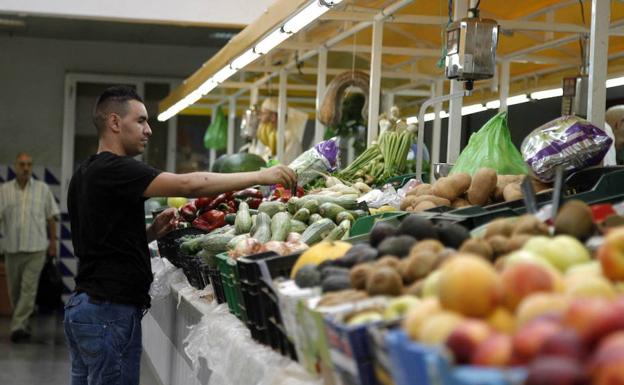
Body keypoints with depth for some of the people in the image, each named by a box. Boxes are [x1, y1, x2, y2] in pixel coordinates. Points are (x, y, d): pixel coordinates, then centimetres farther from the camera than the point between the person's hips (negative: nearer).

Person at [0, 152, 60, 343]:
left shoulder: (42, 189, 4)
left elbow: (51, 217, 8)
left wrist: (53, 242, 7)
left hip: (36, 248, -2)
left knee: (28, 289, -10)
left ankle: (18, 326, -13)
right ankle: (24, 324, 27)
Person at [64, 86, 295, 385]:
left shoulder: (85, 174, 16)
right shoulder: (114, 169, -15)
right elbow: (188, 184, -24)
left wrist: (151, 232, 7)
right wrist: (259, 176, -19)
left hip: (83, 304, 10)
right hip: (111, 311, -10)